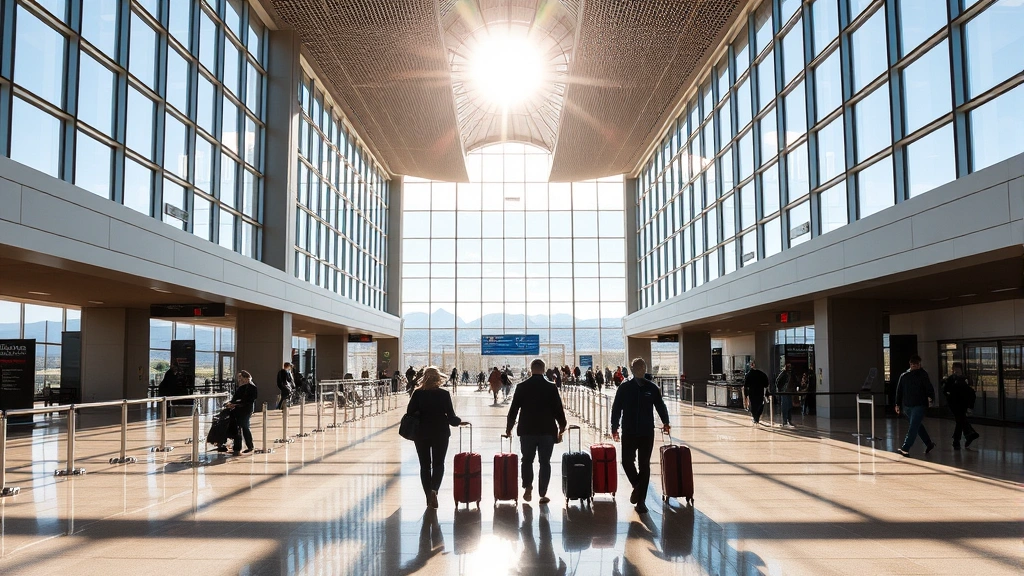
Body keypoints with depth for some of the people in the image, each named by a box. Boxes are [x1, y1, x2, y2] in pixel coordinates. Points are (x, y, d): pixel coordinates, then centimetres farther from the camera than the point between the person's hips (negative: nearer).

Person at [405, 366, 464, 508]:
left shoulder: (417, 393, -6)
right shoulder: (444, 394, -8)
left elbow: (410, 412, -7)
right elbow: (451, 416, -6)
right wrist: (459, 422, 13)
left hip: (421, 433, 1)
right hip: (440, 433, -1)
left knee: (425, 465, 13)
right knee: (438, 464, 9)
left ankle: (428, 496, 17)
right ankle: (434, 489, -15)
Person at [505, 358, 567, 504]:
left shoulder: (522, 386, -2)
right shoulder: (551, 387, -5)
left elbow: (514, 409, 0)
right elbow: (558, 408, -2)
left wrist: (509, 427, 12)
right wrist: (562, 425, 14)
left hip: (527, 430, 1)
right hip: (547, 431, -1)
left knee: (527, 460, 16)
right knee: (545, 462, 7)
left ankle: (528, 488, 3)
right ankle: (542, 494, 6)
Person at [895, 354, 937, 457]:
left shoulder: (923, 375, -3)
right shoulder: (904, 376, 9)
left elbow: (929, 388, -9)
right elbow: (899, 391, 13)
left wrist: (930, 398, -24)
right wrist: (898, 404, 12)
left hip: (919, 406, -6)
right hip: (907, 406, 6)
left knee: (913, 427, -11)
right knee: (918, 426, 18)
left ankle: (905, 449, -14)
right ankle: (929, 444, 35)